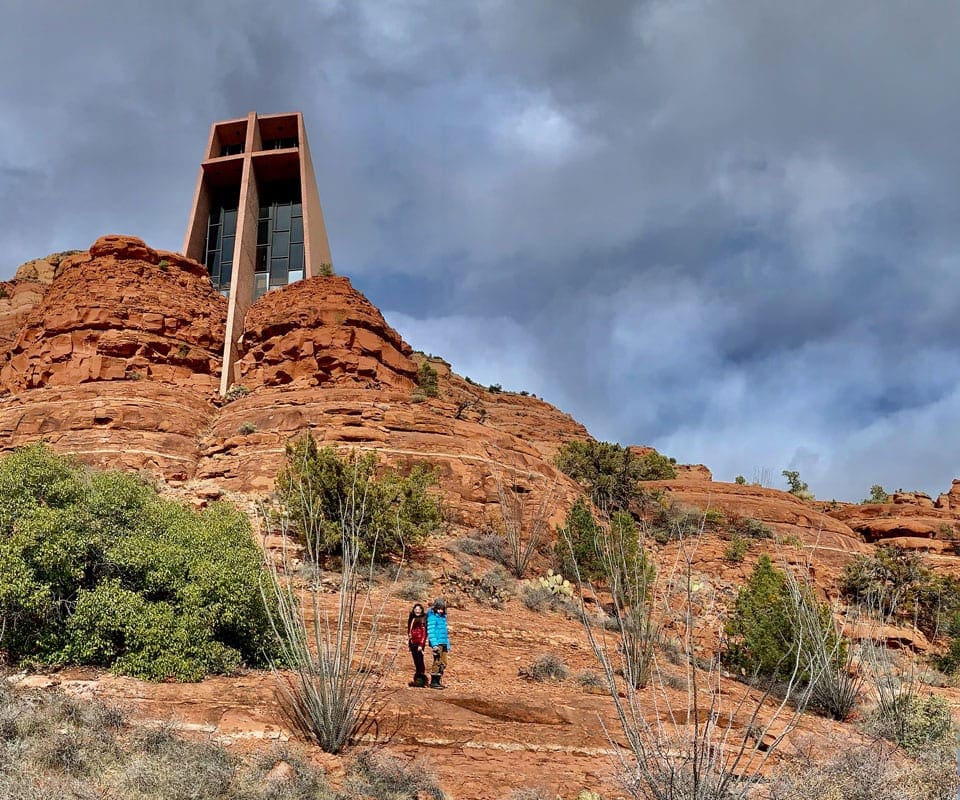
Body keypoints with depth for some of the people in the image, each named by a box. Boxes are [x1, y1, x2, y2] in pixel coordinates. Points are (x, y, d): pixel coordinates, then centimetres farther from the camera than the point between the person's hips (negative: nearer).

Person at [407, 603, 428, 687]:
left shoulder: (422, 620, -5)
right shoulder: (412, 619, 17)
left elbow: (424, 633, -11)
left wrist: (421, 644, -17)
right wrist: (409, 643, 18)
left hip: (419, 643, -7)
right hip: (413, 643, 7)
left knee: (419, 661, -9)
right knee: (416, 662, 10)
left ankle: (421, 680, -8)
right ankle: (417, 679, 13)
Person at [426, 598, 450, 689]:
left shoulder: (443, 617, 19)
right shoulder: (432, 617, -6)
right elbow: (431, 631, -13)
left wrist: (448, 645, 23)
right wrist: (434, 644, -22)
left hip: (443, 643, 8)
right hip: (437, 643, -8)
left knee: (443, 663, 9)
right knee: (438, 662, -11)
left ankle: (437, 681, 16)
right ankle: (433, 682, -7)